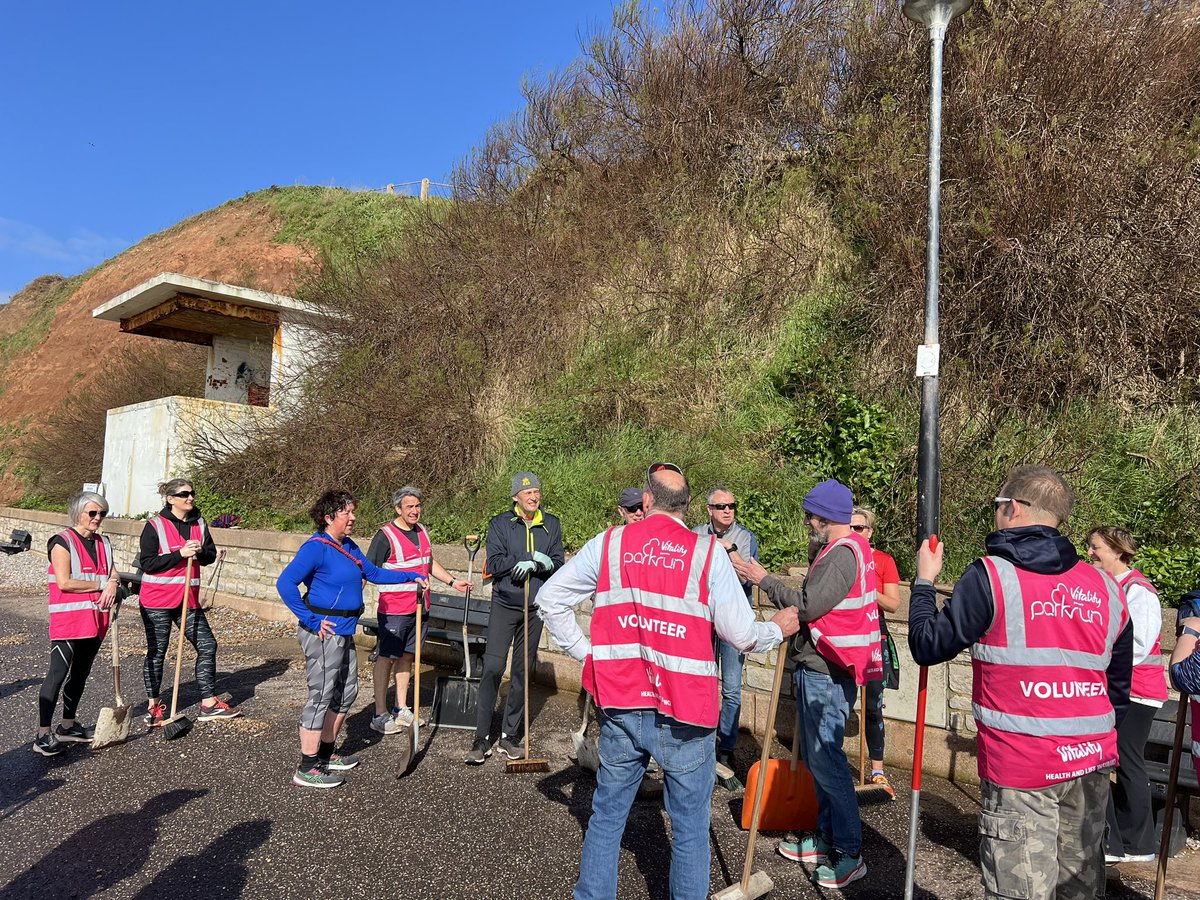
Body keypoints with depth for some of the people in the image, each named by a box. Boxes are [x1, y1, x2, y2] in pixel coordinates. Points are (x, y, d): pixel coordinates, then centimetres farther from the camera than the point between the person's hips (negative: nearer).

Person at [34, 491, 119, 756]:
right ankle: (43, 735, -3)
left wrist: (112, 586, -9)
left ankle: (68, 726, 26)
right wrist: (101, 584, -11)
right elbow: (64, 582, -16)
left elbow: (113, 574, 13)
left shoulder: (103, 542, 14)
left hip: (95, 619, 7)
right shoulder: (62, 542, -8)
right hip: (68, 620, -7)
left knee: (80, 673, 14)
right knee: (58, 673, -8)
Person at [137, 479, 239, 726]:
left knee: (207, 645, 2)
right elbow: (146, 563, -14)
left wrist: (200, 551, -12)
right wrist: (180, 553, -21)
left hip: (188, 599, 5)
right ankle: (154, 706, 22)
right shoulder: (155, 525, -9)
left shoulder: (199, 523, 6)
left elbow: (211, 555, 10)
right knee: (156, 652, 6)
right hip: (157, 600, -5)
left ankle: (208, 703, 12)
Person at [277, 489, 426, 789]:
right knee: (321, 696, -3)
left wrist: (411, 576, 18)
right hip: (323, 632, -10)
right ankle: (307, 769, 8)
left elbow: (374, 573, 22)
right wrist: (312, 620, -21)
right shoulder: (316, 547, -17)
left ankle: (326, 754, 33)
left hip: (344, 633, 10)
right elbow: (285, 584, -23)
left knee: (347, 692, 17)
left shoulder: (348, 546, 11)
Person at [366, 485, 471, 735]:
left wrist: (452, 581, 20)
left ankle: (401, 709, 25)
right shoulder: (385, 536, -12)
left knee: (407, 657, 14)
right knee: (387, 658, 1)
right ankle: (380, 715, 10)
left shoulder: (422, 531, 10)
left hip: (419, 608, 7)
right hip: (394, 610, -7)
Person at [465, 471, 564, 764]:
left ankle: (510, 735, 19)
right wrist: (531, 559, -18)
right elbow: (494, 564, -12)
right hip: (504, 605, -3)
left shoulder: (552, 525, 7)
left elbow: (559, 567, 4)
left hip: (535, 607, 3)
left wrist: (546, 563, -18)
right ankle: (482, 738, -1)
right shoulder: (500, 524, -1)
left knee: (522, 672, 9)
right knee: (492, 668, -9)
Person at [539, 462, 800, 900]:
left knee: (606, 815, 18)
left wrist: (584, 651, 12)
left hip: (620, 706, 3)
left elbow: (550, 598, 5)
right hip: (684, 714, -2)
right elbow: (740, 633, -8)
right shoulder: (708, 552, -7)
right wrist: (777, 629, 12)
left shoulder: (608, 544, 1)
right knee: (690, 826, 12)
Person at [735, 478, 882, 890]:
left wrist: (764, 579, -15)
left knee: (825, 758, -4)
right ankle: (826, 838, 28)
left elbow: (807, 606, -22)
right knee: (816, 756, 17)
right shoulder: (839, 550, 16)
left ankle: (850, 853, 7)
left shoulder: (841, 555, -17)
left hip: (826, 674, -11)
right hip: (818, 670, 11)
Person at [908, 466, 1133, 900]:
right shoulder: (1106, 588, 6)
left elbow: (928, 647, -7)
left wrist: (923, 582, 7)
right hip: (1092, 766, 6)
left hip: (1021, 768, -6)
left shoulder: (991, 574, -12)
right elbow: (1119, 688, 15)